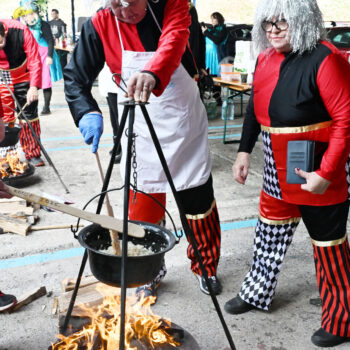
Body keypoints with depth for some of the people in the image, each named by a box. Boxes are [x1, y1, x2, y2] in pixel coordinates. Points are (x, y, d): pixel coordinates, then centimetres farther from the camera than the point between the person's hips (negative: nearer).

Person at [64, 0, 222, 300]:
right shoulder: (100, 26, -9)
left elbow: (173, 42, -31)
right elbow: (75, 77, -9)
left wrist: (152, 73, -53)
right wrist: (87, 112, -30)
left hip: (186, 123, 0)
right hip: (141, 131, 1)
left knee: (199, 202, 8)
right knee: (143, 206, 6)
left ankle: (206, 267, 33)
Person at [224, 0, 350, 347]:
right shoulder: (266, 58, 6)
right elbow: (255, 108, 16)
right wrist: (244, 151, 11)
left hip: (318, 178, -7)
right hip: (277, 175, 7)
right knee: (269, 233, 20)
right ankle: (256, 293, 41)